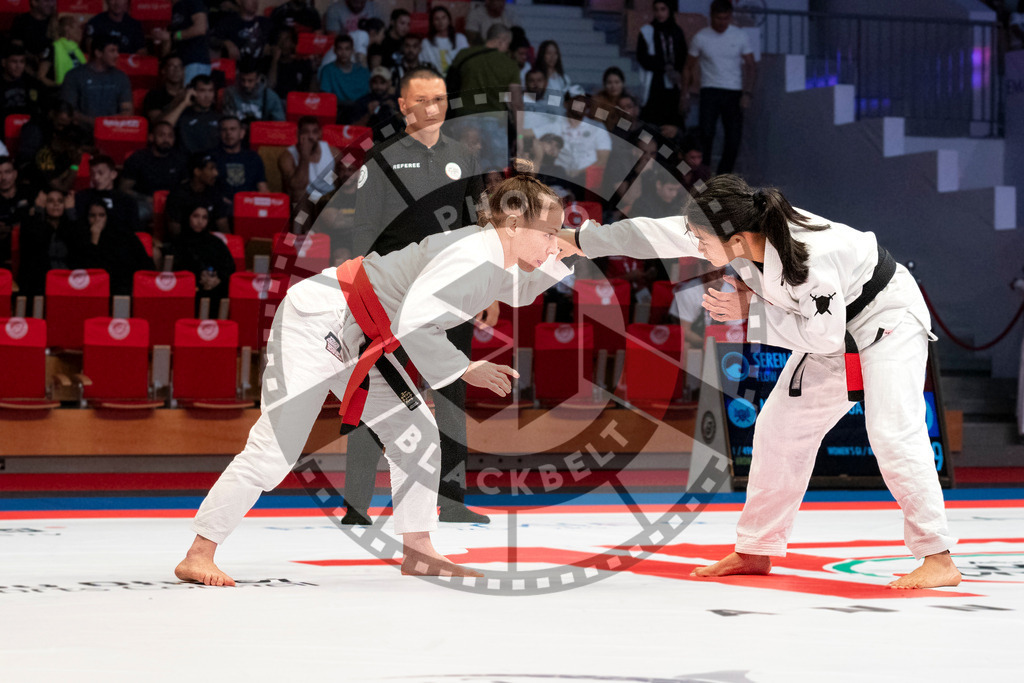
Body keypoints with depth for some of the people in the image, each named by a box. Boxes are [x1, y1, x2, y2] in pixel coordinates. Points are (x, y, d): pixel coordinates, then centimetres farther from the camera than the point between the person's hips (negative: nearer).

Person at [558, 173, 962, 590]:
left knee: (893, 433, -22)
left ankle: (938, 559, -16)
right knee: (780, 426, 10)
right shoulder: (735, 234, -17)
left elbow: (824, 337, -28)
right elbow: (653, 235, -7)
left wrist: (751, 312, -24)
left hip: (885, 317, -8)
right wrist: (577, 240, 0)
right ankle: (755, 551, 21)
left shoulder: (811, 258, -38)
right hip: (832, 324, 9)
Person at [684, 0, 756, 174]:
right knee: (706, 133, -15)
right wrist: (686, 90, -1)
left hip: (734, 93, 1)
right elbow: (690, 66, 8)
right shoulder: (701, 37, 1)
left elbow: (751, 66, 3)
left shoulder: (740, 36, 2)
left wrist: (747, 93, -8)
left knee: (734, 137, 0)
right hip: (710, 91, -1)